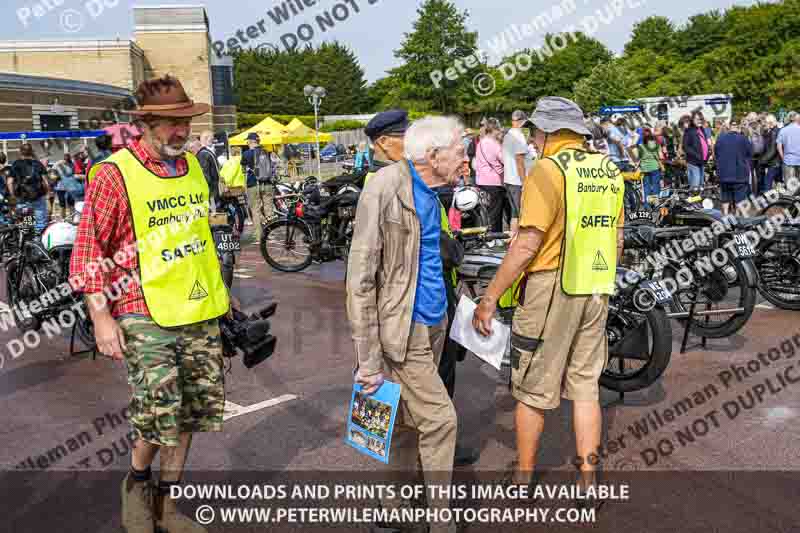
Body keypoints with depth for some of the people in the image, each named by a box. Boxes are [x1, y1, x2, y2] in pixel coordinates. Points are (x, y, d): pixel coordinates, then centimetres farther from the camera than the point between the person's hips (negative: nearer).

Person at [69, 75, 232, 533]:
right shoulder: (115, 174, -10)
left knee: (193, 409, 10)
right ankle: (137, 483, 21)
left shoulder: (192, 165, 9)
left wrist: (220, 290, 22)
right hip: (144, 315, -6)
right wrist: (101, 318, -13)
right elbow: (88, 251, -9)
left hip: (199, 310, 6)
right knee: (160, 410, -12)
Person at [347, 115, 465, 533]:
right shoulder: (386, 186, -16)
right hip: (402, 329, -8)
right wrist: (368, 360, -19)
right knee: (439, 420, -4)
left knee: (407, 421, 15)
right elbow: (361, 276, -18)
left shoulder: (428, 192, 10)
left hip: (433, 322, 8)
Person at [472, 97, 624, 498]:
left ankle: (523, 479, 21)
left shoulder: (548, 170, -14)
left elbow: (527, 245, -20)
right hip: (596, 292, 7)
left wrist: (489, 299, -17)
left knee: (532, 390, 7)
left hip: (550, 289, -7)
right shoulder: (609, 171, 9)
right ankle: (588, 480, 22)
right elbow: (617, 241, 14)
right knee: (585, 386, 15)